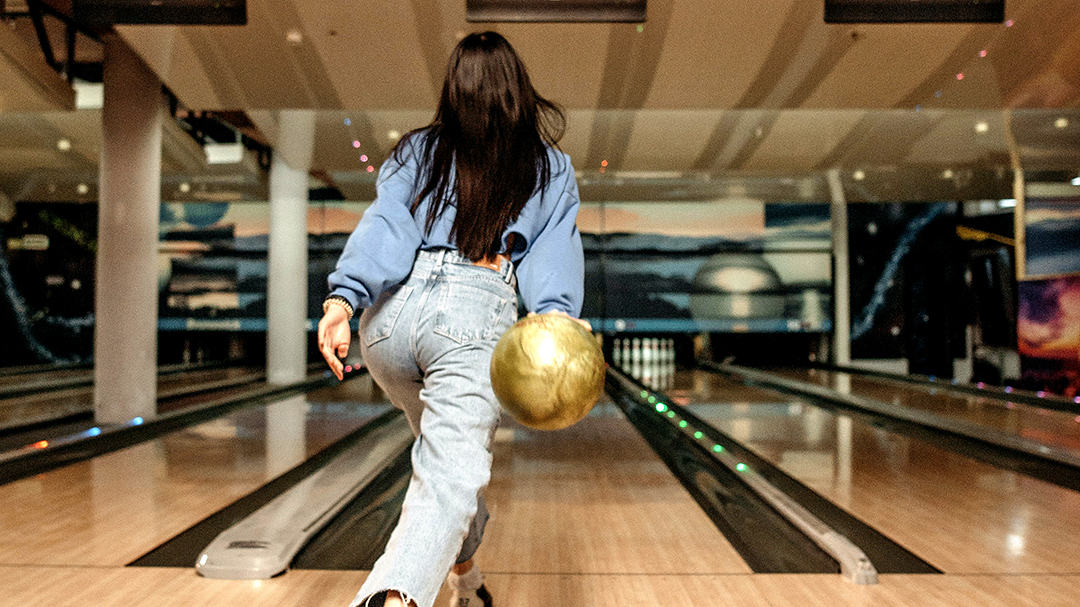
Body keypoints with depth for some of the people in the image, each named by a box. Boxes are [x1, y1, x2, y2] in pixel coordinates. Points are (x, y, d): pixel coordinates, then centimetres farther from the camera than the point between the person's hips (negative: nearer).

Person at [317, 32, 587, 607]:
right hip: (476, 318, -3)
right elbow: (553, 248, -2)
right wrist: (555, 314, -15)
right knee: (451, 479, -10)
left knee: (445, 452, 27)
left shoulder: (417, 150, 15)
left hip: (392, 316, 4)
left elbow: (385, 224, -2)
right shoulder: (549, 166, 15)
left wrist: (343, 297, -14)